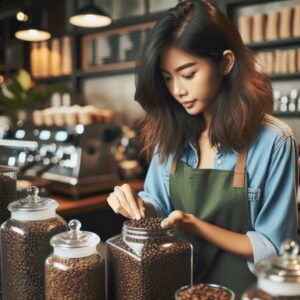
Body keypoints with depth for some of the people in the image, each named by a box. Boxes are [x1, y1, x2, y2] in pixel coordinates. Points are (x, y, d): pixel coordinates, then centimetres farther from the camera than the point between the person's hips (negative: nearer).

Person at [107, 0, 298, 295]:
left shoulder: (272, 141, -17)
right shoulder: (170, 134, -4)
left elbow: (273, 248, -12)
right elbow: (159, 208, 6)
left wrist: (196, 225, -24)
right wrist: (136, 204, -15)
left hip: (237, 288, -2)